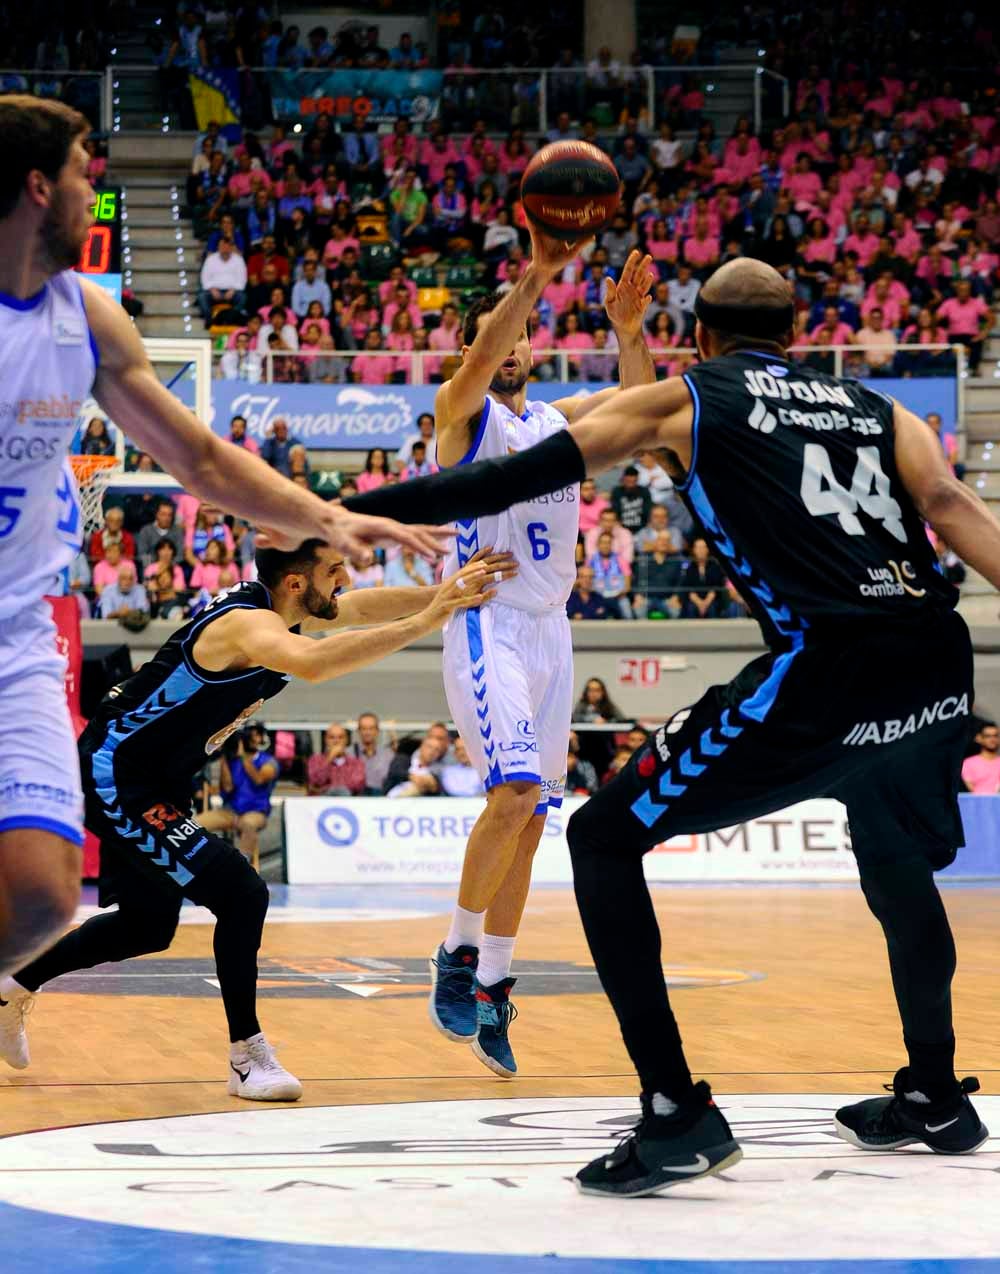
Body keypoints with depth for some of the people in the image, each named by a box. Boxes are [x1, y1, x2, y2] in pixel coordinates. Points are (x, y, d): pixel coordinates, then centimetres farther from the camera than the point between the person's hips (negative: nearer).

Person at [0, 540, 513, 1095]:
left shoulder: (280, 607, 0)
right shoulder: (248, 622, -29)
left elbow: (363, 607, 2)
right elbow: (313, 663, -48)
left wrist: (450, 591, -15)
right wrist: (425, 620, -51)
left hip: (144, 785, 10)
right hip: (114, 778, -10)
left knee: (149, 925, 22)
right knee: (241, 895, -18)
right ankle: (248, 1056, -9)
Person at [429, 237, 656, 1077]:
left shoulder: (558, 422, 15)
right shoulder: (463, 413, -1)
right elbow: (480, 363, -23)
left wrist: (629, 332, -18)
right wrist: (535, 277, -36)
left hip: (550, 631, 6)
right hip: (487, 625, -6)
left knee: (528, 820, 6)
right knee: (516, 790, -24)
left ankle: (491, 993, 13)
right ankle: (459, 953, -8)